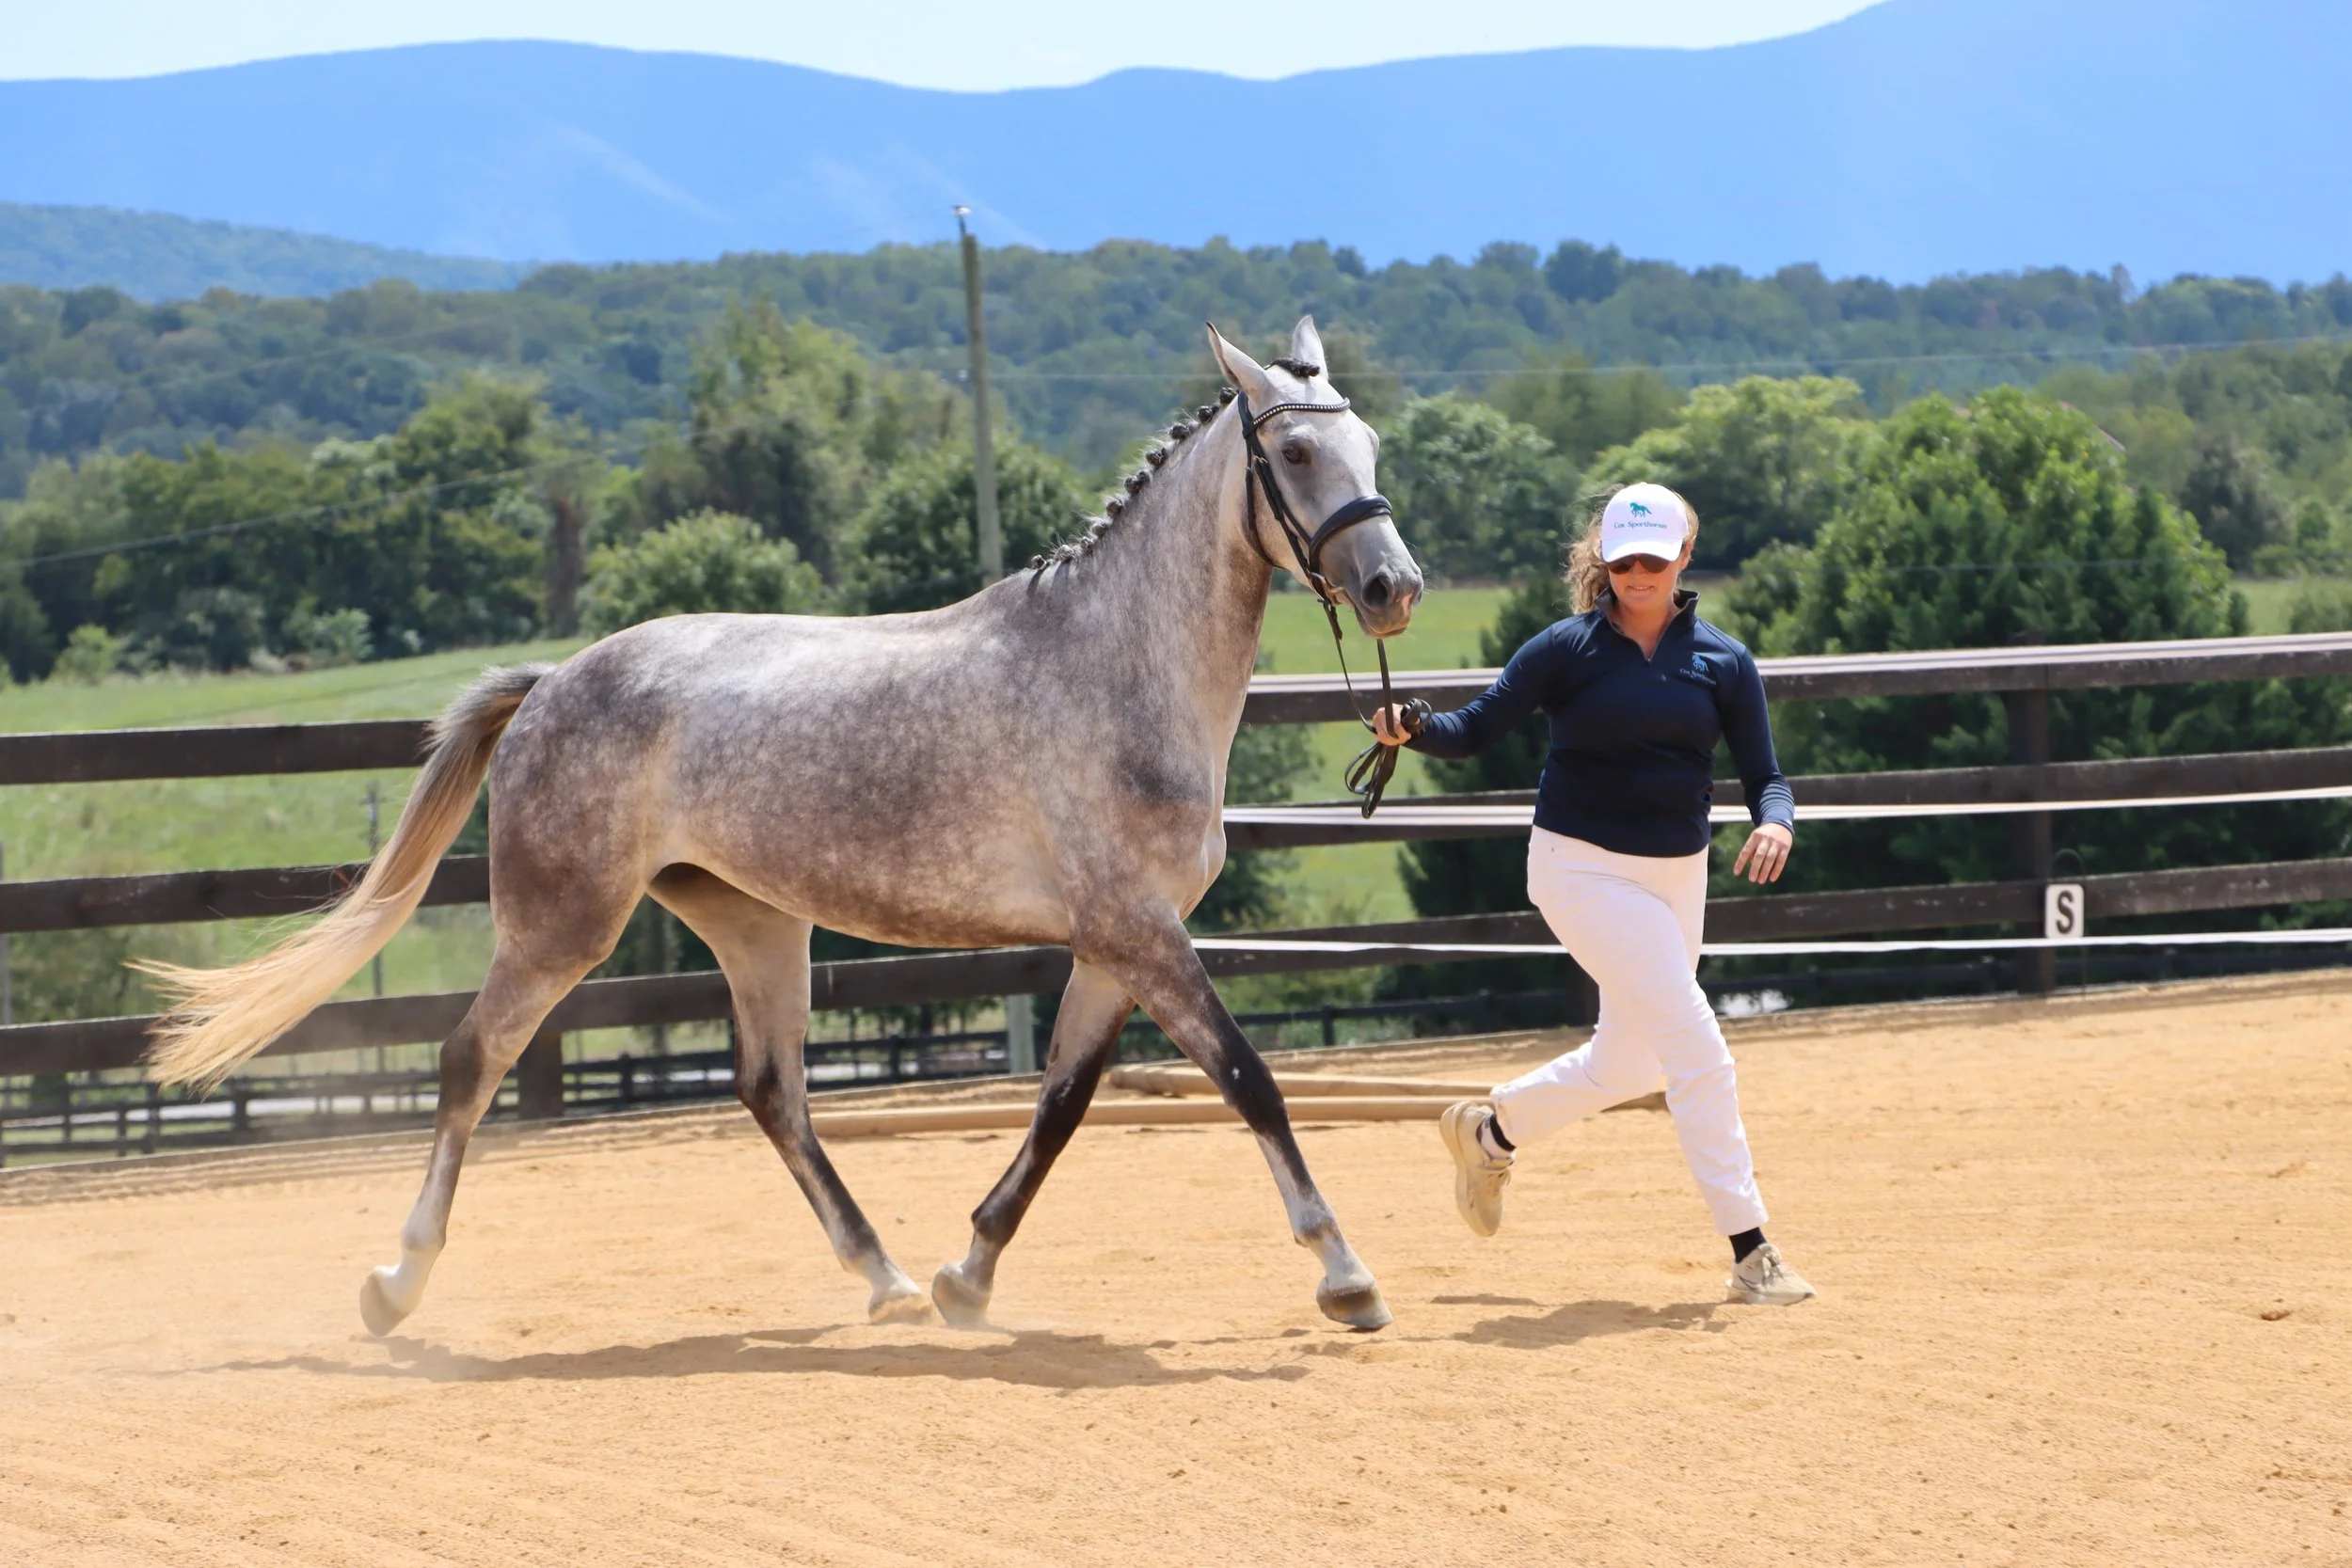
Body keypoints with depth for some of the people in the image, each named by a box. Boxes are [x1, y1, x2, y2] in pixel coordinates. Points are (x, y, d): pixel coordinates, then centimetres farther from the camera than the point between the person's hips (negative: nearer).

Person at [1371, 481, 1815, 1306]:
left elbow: (1763, 775, -2)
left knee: (1627, 1064, 18)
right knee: (1697, 1047, -15)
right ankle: (1749, 1253, -13)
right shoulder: (1568, 648, -9)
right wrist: (1413, 729, -33)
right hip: (1582, 867, -6)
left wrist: (1775, 822, -24)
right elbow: (1478, 726, -13)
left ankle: (1488, 1130, 44)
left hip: (1678, 874, 6)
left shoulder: (1723, 662, 0)